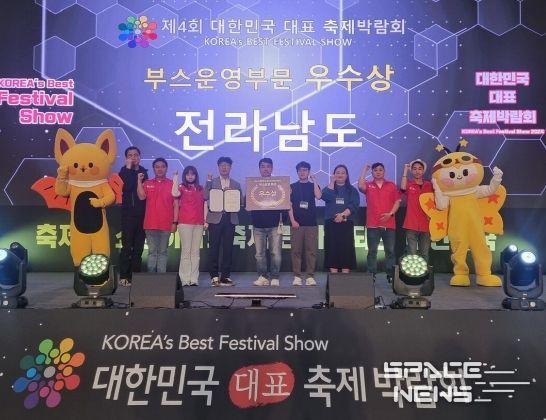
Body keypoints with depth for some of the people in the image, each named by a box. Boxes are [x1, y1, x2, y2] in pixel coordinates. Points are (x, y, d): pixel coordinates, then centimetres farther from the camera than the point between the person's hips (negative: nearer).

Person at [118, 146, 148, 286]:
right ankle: (124, 276, -2)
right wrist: (129, 168, -13)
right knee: (127, 246, -7)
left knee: (139, 247, 7)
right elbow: (126, 187, -18)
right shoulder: (124, 172, 4)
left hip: (141, 215, 4)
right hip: (128, 214, -4)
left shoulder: (144, 172, 12)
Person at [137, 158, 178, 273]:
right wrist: (139, 181, -9)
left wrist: (175, 222, -5)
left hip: (166, 224, -2)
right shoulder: (147, 184, 11)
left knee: (162, 252, 3)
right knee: (152, 252, 6)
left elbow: (176, 204, 1)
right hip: (150, 224, 2)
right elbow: (141, 197, -7)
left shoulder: (172, 184, 4)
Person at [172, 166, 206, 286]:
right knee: (186, 251, -5)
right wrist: (175, 179, -12)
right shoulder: (182, 187, 6)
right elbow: (175, 194, -17)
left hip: (199, 223, 3)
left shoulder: (200, 189, 16)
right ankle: (185, 279, -3)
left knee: (196, 252, 3)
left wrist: (206, 220, 7)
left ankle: (194, 278, 5)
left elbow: (204, 205, 14)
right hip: (185, 223, -3)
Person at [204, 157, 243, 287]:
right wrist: (208, 181, -11)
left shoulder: (236, 184, 15)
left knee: (228, 248, 2)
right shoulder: (211, 182, 10)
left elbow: (241, 202, 7)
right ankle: (214, 276, 5)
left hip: (230, 218, 2)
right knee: (214, 248, -2)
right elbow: (206, 197, -5)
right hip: (215, 218, -2)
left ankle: (225, 276, 9)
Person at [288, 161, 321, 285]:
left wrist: (314, 180, -7)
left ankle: (310, 276, 4)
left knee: (311, 250, -1)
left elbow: (318, 196, -11)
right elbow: (289, 204, 3)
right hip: (296, 223, 0)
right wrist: (292, 220, -7)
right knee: (296, 250, -1)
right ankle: (297, 276, 4)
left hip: (311, 223, 1)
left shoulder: (313, 186, 11)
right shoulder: (292, 187, 9)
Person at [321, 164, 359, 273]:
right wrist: (332, 182, -5)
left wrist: (342, 215, -17)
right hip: (331, 223, 1)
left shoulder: (352, 190, 11)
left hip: (346, 224, 0)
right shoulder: (329, 188, 13)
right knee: (332, 249, -2)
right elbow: (325, 197, -11)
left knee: (346, 249, -3)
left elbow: (354, 205, -5)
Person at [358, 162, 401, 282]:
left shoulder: (391, 185, 10)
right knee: (372, 251, 2)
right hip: (372, 224, -1)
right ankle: (371, 275, 6)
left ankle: (391, 275, 10)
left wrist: (390, 213, -9)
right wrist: (365, 170, -6)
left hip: (389, 224, 1)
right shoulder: (368, 185, 8)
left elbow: (397, 201, 6)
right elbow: (360, 186, -15)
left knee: (390, 250, 4)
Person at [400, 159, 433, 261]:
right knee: (412, 254, -3)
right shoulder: (408, 184, 2)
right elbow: (403, 188, -22)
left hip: (425, 224, 3)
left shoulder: (429, 185, 9)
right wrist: (405, 170, -18)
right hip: (411, 224, -3)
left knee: (424, 254, 8)